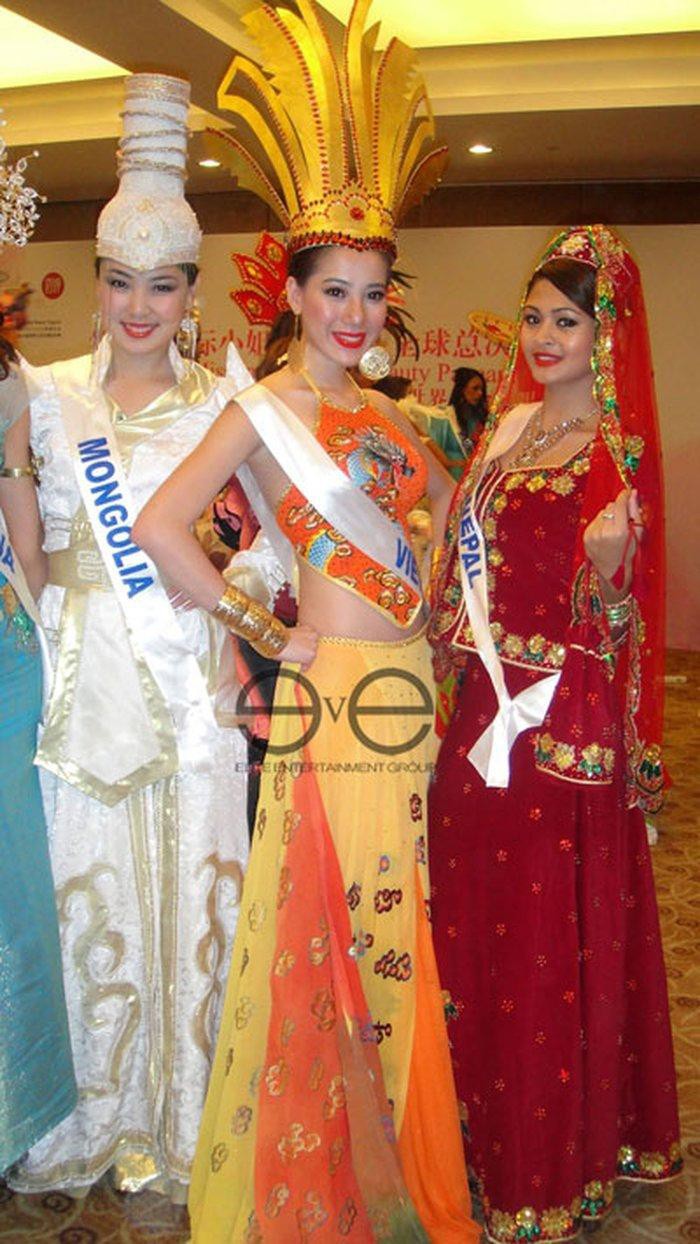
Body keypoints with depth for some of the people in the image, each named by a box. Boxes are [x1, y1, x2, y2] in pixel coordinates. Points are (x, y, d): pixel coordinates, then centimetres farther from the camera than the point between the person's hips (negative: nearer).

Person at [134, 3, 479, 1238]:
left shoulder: (383, 409, 14)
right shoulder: (270, 402, -6)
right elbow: (158, 526, -16)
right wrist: (265, 632, -10)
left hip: (409, 688, 7)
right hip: (332, 693, -7)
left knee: (397, 924, 15)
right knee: (335, 924, 2)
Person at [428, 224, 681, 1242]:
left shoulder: (618, 454, -10)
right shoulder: (510, 424, 11)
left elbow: (606, 620, -13)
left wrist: (609, 553, -29)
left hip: (562, 723, -7)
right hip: (486, 707, 7)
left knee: (551, 934, 3)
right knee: (479, 916, 16)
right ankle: (486, 1119, 37)